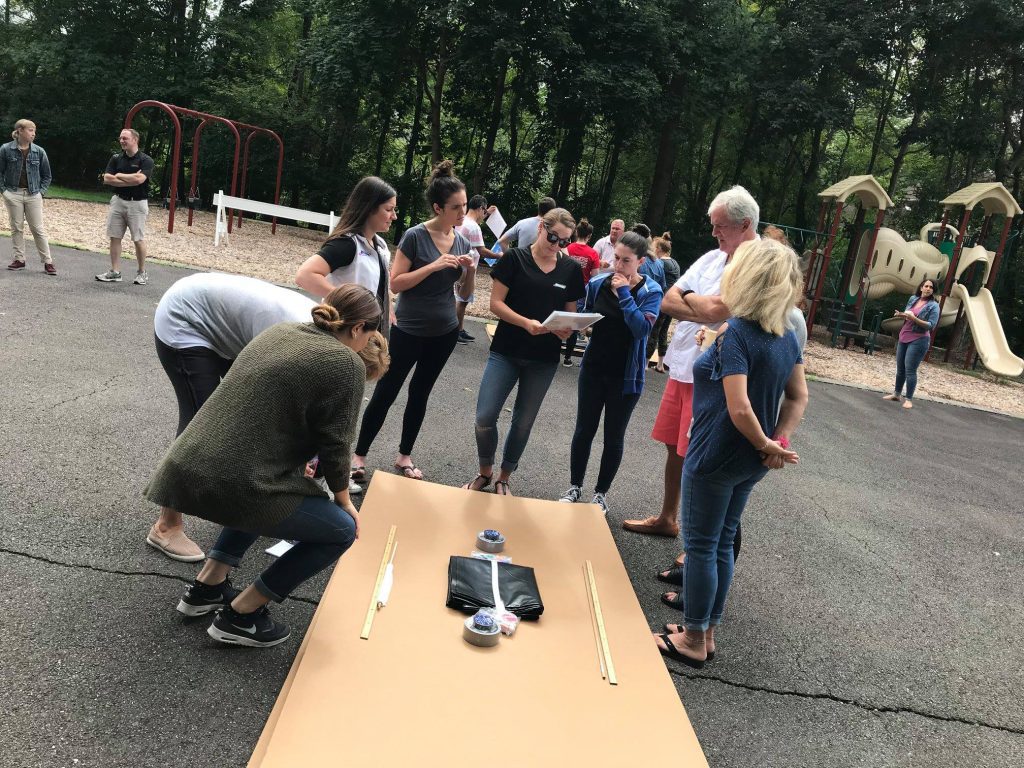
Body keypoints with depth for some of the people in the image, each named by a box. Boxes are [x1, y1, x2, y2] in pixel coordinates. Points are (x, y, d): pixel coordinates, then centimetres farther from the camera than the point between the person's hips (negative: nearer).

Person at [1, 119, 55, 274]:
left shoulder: (39, 151, 1)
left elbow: (47, 176, 9)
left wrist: (41, 191, 0)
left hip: (33, 195, 0)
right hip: (13, 194, 0)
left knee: (38, 229, 0)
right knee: (16, 228, 6)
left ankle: (48, 262, 2)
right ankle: (18, 260, 14)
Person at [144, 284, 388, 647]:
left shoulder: (280, 330, 15)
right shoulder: (347, 365, -7)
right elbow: (334, 446, -5)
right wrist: (344, 501, 13)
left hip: (185, 468, 8)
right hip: (233, 484, -8)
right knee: (341, 530, 10)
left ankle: (207, 586, 30)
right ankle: (239, 617, 12)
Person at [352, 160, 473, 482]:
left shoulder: (462, 241, 2)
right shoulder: (415, 236, -14)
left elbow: (465, 293, 9)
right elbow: (395, 283, -17)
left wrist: (469, 270, -12)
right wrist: (434, 266, -25)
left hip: (444, 333, 5)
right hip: (409, 331, -5)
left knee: (420, 394, 14)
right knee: (385, 393, 3)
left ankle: (404, 456, 27)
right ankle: (359, 455, 16)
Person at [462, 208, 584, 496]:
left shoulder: (571, 269, 4)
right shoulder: (515, 259, -4)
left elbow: (571, 312, 10)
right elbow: (496, 302, -7)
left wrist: (566, 329, -14)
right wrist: (526, 323, -23)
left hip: (544, 359, 2)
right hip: (506, 352, -2)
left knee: (523, 422, 12)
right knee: (485, 417, -7)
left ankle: (504, 479, 30)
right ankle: (485, 472, 20)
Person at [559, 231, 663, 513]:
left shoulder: (650, 291, -10)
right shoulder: (598, 283, -2)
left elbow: (642, 328, -24)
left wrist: (624, 293, -22)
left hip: (626, 376, -3)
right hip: (593, 370, 3)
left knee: (614, 437, 8)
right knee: (584, 430, 10)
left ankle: (601, 494, 22)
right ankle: (575, 487, 25)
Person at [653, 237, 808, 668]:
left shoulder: (736, 334, -21)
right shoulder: (788, 337, 3)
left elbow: (740, 410, -26)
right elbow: (799, 398, 7)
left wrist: (766, 445, -11)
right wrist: (779, 443, -2)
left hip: (716, 458, -8)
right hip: (751, 464, 8)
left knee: (701, 546, 6)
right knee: (722, 544, 18)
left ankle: (693, 641, 18)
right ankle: (706, 632, 30)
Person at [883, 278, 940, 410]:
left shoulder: (933, 306, -9)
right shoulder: (913, 299, 8)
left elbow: (931, 325, -16)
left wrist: (914, 318, -25)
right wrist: (901, 315, -1)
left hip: (918, 341, -6)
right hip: (903, 337, 6)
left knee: (910, 370, -9)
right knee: (900, 368, 14)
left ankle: (909, 399, -3)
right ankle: (897, 394, 27)